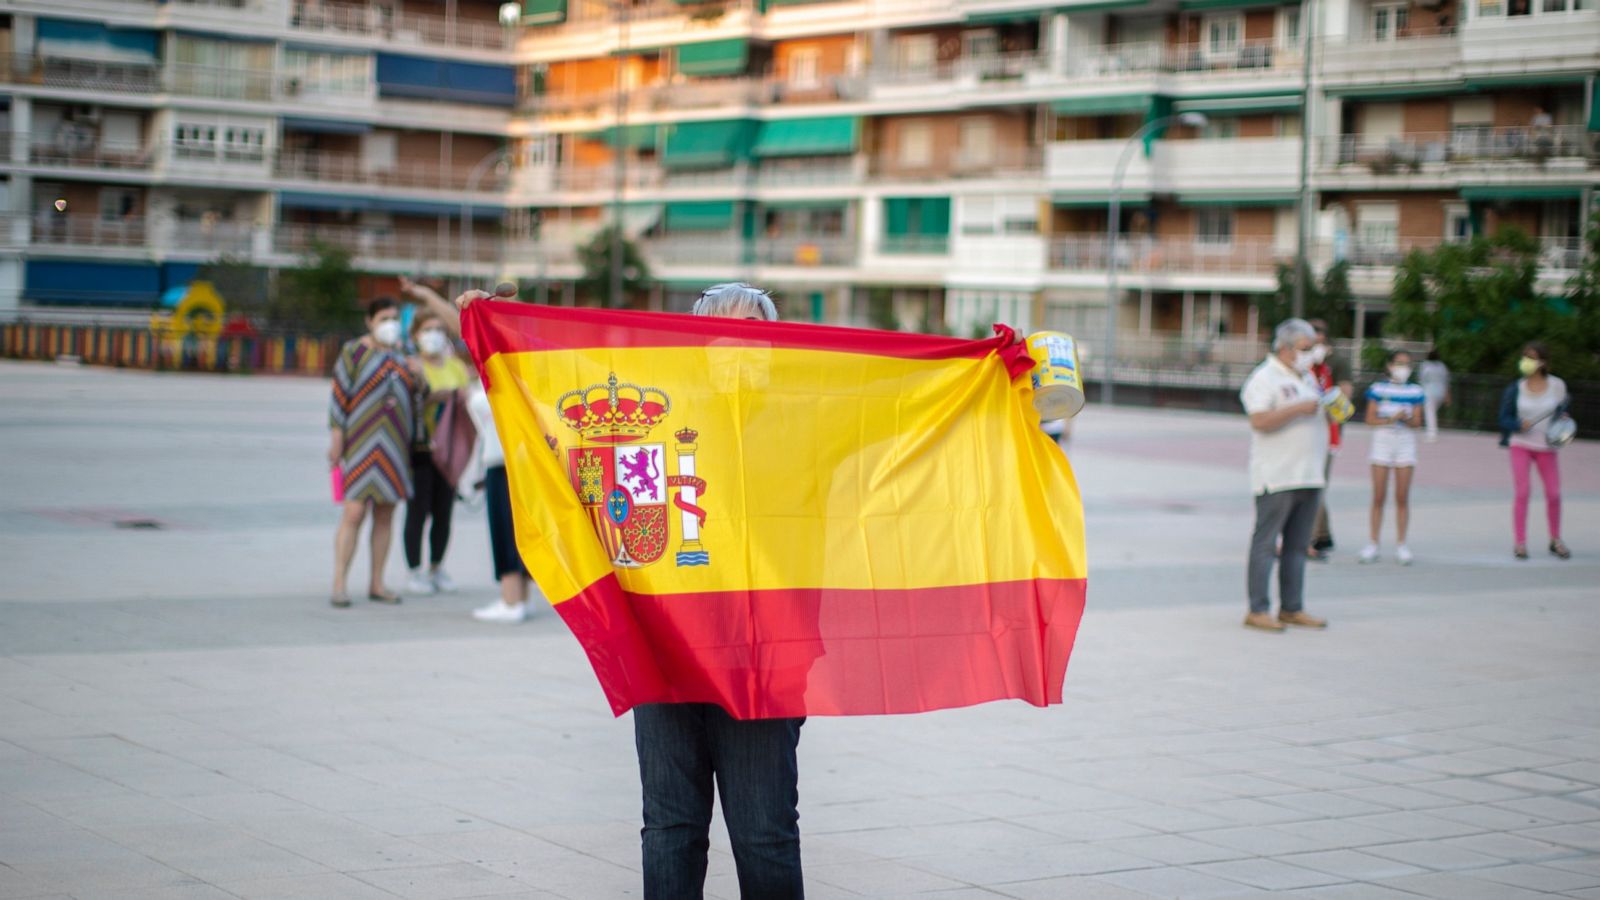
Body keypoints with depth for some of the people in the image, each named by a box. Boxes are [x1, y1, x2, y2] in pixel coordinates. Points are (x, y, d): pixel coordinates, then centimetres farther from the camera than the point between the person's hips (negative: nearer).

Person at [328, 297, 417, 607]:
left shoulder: (403, 354, 12)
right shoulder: (354, 352, -3)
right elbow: (340, 395, -6)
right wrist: (336, 438, -11)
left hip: (395, 445, 5)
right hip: (362, 444, -5)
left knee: (385, 515, 6)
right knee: (354, 513, -11)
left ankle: (377, 584, 13)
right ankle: (339, 584, -8)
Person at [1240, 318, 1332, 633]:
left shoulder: (1307, 377, 19)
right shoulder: (1265, 378, -8)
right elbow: (1259, 421, -19)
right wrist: (1299, 409, -22)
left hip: (1309, 476, 8)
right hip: (1276, 477, -8)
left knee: (1297, 546, 10)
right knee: (1265, 544, -6)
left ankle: (1292, 608, 15)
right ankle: (1258, 610, -5)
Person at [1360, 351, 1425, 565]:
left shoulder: (1415, 391, 5)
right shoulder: (1378, 389, 1)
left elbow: (1417, 422, 2)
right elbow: (1370, 418, -3)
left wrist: (1407, 419, -19)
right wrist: (1390, 419, -18)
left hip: (1405, 443, 1)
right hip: (1382, 441, -1)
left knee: (1402, 497, 1)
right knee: (1378, 497, 0)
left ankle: (1401, 545, 7)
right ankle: (1373, 544, 5)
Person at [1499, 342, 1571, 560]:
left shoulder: (1557, 385, -4)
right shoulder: (1516, 389, -4)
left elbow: (1562, 410, 7)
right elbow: (1505, 417, -2)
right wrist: (1519, 424, -21)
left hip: (1546, 446, 1)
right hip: (1520, 445, -1)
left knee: (1554, 493, 0)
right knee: (1522, 491, -9)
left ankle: (1555, 541, 19)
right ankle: (1520, 543, -1)